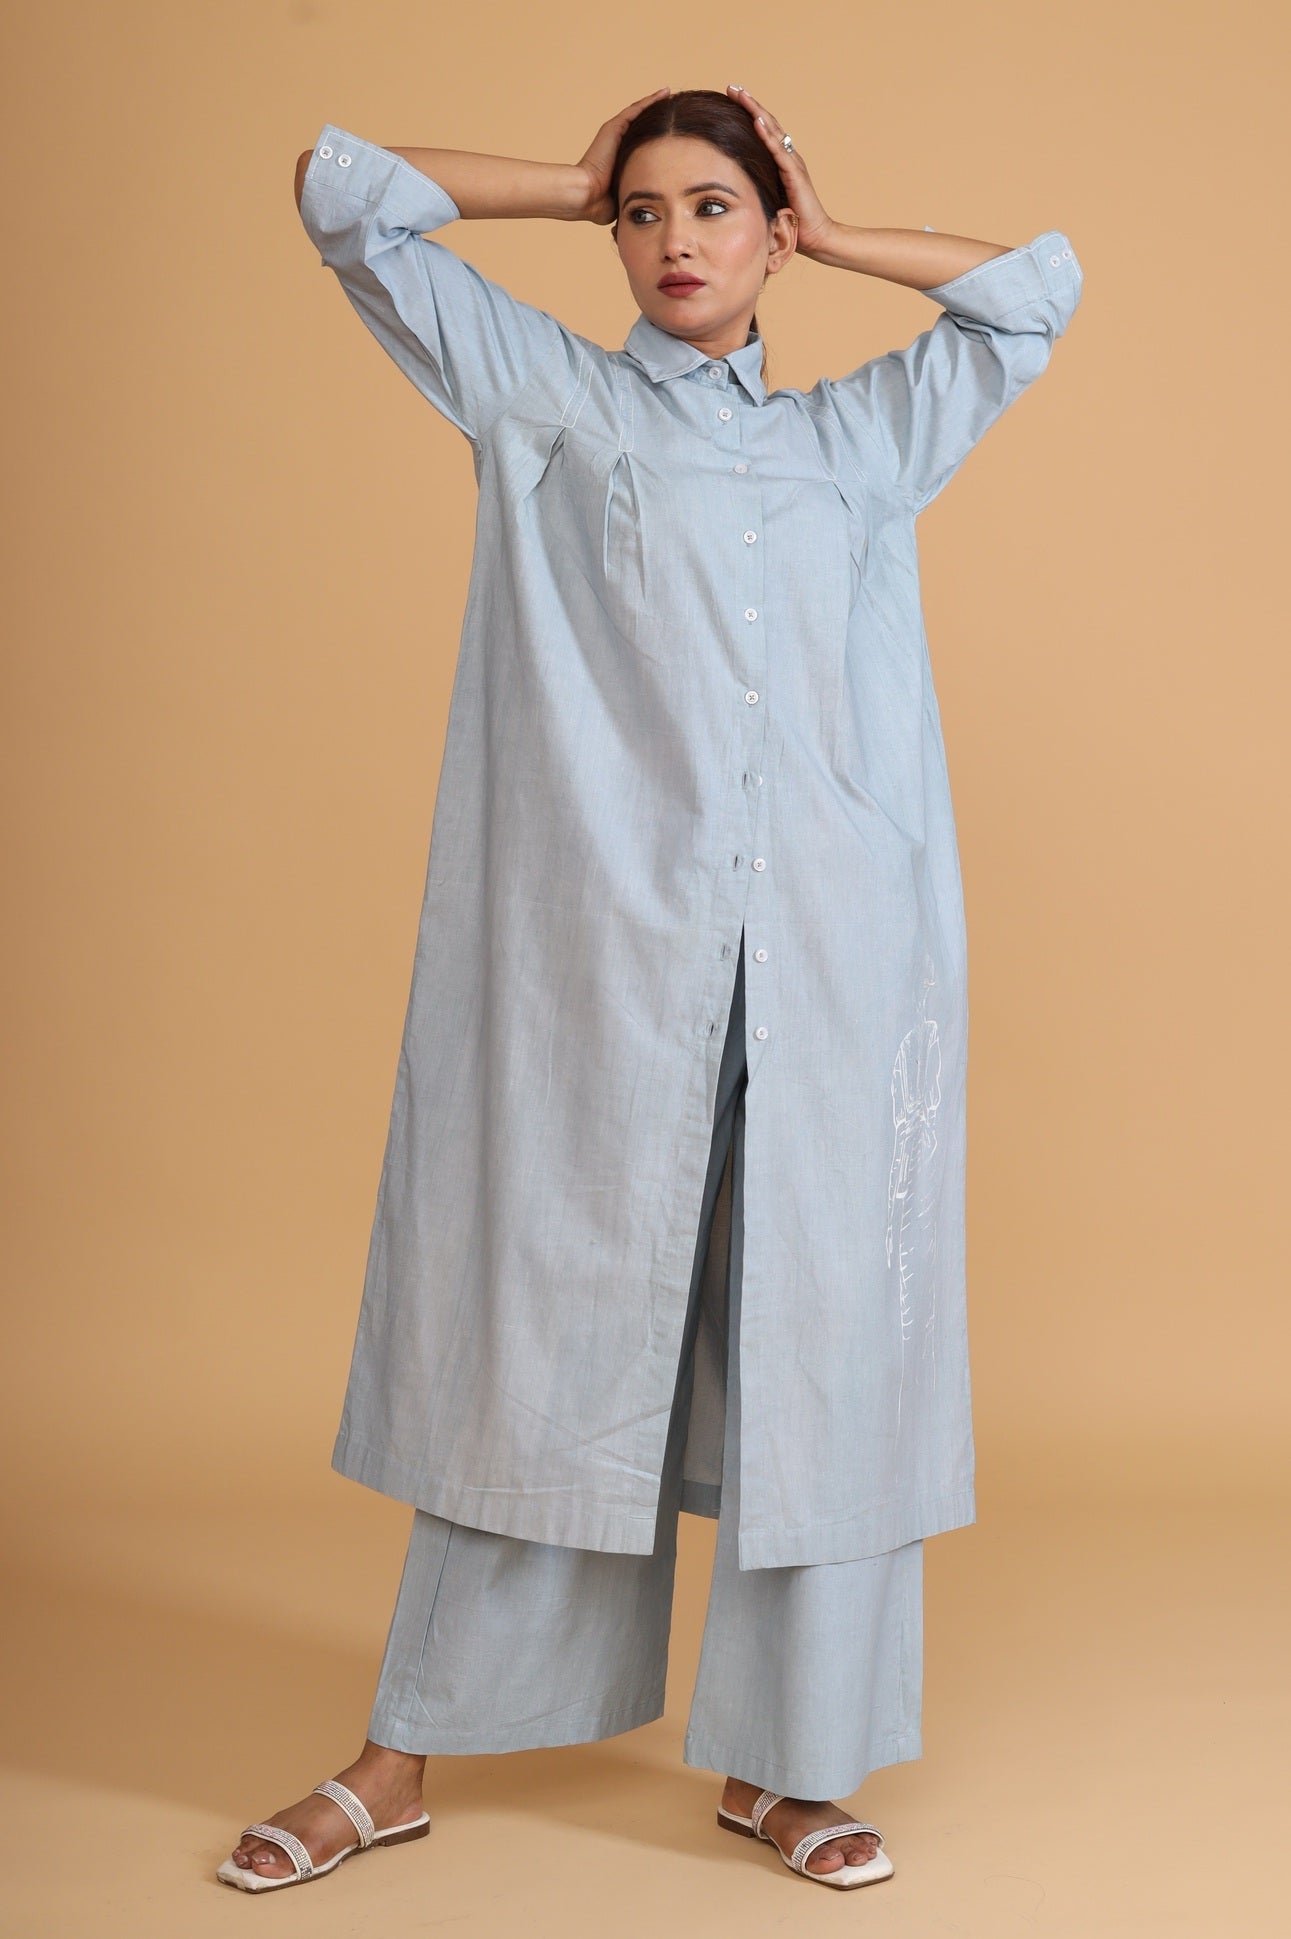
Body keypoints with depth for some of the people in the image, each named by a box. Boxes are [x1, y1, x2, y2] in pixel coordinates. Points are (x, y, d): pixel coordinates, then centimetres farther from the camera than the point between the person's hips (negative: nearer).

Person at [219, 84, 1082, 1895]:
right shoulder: (546, 398, 12)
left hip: (830, 957, 3)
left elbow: (1036, 284, 30)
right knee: (551, 1319, 0)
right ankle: (406, 1756, 12)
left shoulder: (857, 439, 20)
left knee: (817, 1335, 3)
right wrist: (576, 184, 19)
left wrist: (833, 237, 26)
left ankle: (782, 1758, 15)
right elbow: (347, 193, 11)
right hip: (603, 941, -3)